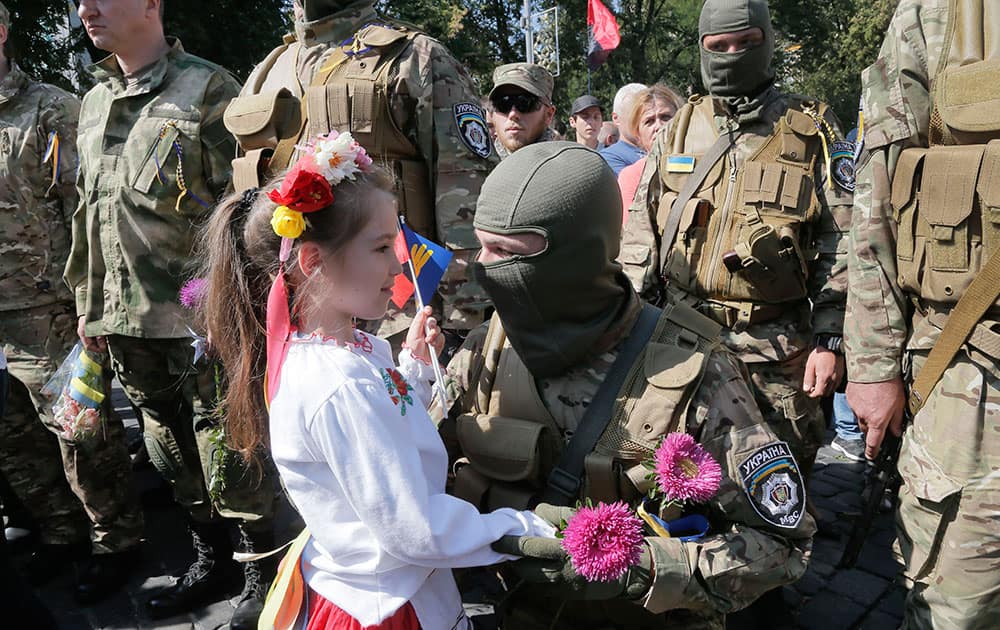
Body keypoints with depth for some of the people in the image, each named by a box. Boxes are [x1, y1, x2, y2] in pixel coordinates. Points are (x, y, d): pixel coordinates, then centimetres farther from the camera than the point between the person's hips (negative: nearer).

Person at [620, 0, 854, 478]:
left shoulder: (811, 132, 2)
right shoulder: (678, 130, 9)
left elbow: (840, 242, 0)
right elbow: (640, 232, 11)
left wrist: (829, 340, -6)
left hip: (776, 344, -2)